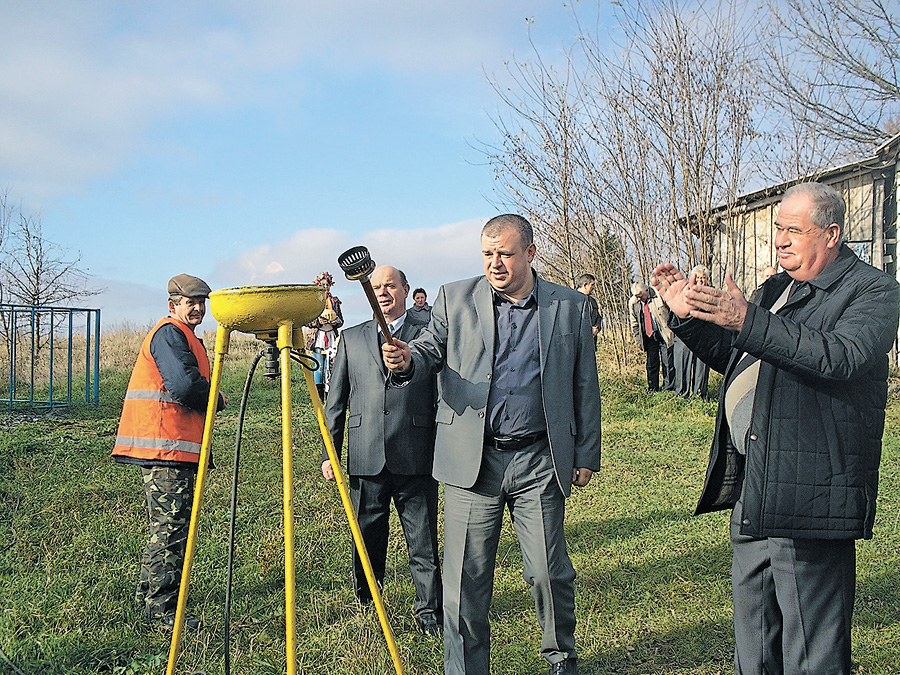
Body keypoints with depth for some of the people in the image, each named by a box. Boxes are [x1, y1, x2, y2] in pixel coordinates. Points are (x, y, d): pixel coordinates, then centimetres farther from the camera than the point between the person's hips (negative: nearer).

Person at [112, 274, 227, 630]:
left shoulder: (188, 338, 24)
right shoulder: (169, 333, -10)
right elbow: (184, 386, -23)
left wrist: (209, 397, 4)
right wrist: (218, 400, -6)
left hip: (177, 448, 11)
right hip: (166, 449, -11)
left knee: (167, 526, 17)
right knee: (171, 527, -9)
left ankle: (148, 596, 27)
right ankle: (161, 609, -5)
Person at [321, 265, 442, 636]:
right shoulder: (351, 338, 14)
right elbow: (335, 401, 13)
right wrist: (328, 453, 7)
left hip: (416, 459, -2)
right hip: (366, 459, 2)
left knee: (424, 542, 3)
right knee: (367, 539, 11)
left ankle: (429, 612, 18)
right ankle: (365, 606, 28)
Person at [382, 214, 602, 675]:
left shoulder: (571, 308, 7)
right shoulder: (455, 299, 7)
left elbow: (585, 388, 10)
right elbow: (430, 351, 4)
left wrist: (586, 456, 9)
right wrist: (405, 361, -21)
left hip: (538, 462, 0)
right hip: (471, 462, 0)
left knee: (549, 572, 5)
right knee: (466, 577, 4)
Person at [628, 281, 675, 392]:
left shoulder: (660, 295, -8)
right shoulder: (633, 303, 2)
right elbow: (634, 323, 14)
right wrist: (638, 338, 10)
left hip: (664, 334, -3)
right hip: (648, 336, 3)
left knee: (668, 363, -1)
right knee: (651, 364, 4)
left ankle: (668, 388, 7)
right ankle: (653, 390, 13)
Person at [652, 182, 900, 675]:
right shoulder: (775, 290, 19)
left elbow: (841, 357, -25)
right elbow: (732, 357, 28)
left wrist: (748, 321, -31)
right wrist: (686, 317, 13)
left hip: (810, 499, -8)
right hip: (750, 490, 8)